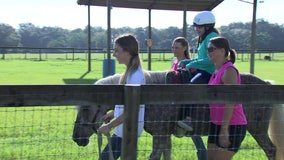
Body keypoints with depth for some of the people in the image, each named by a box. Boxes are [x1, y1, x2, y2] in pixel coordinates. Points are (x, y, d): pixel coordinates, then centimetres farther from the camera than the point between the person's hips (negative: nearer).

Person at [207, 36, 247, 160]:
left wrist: (224, 130, -24)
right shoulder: (217, 71, 12)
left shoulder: (229, 71, -16)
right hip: (216, 124, 9)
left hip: (231, 126, -9)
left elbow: (230, 102, -22)